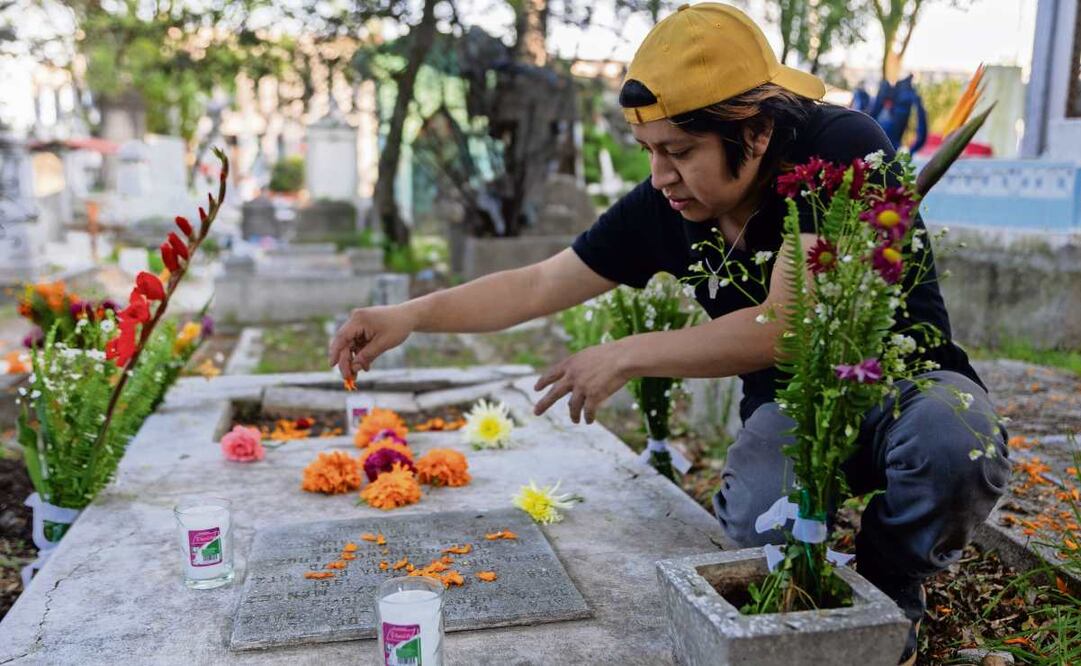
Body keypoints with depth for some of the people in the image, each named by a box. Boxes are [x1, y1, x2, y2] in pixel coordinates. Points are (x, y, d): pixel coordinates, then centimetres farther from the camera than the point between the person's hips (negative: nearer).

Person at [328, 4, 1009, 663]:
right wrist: (411, 315, -15)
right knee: (756, 522, -31)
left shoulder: (843, 150, -25)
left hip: (905, 380, -1)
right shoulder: (663, 207, -11)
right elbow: (537, 287, -4)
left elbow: (785, 327, -30)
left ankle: (890, 588, -2)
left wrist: (625, 356, -25)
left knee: (955, 440, -36)